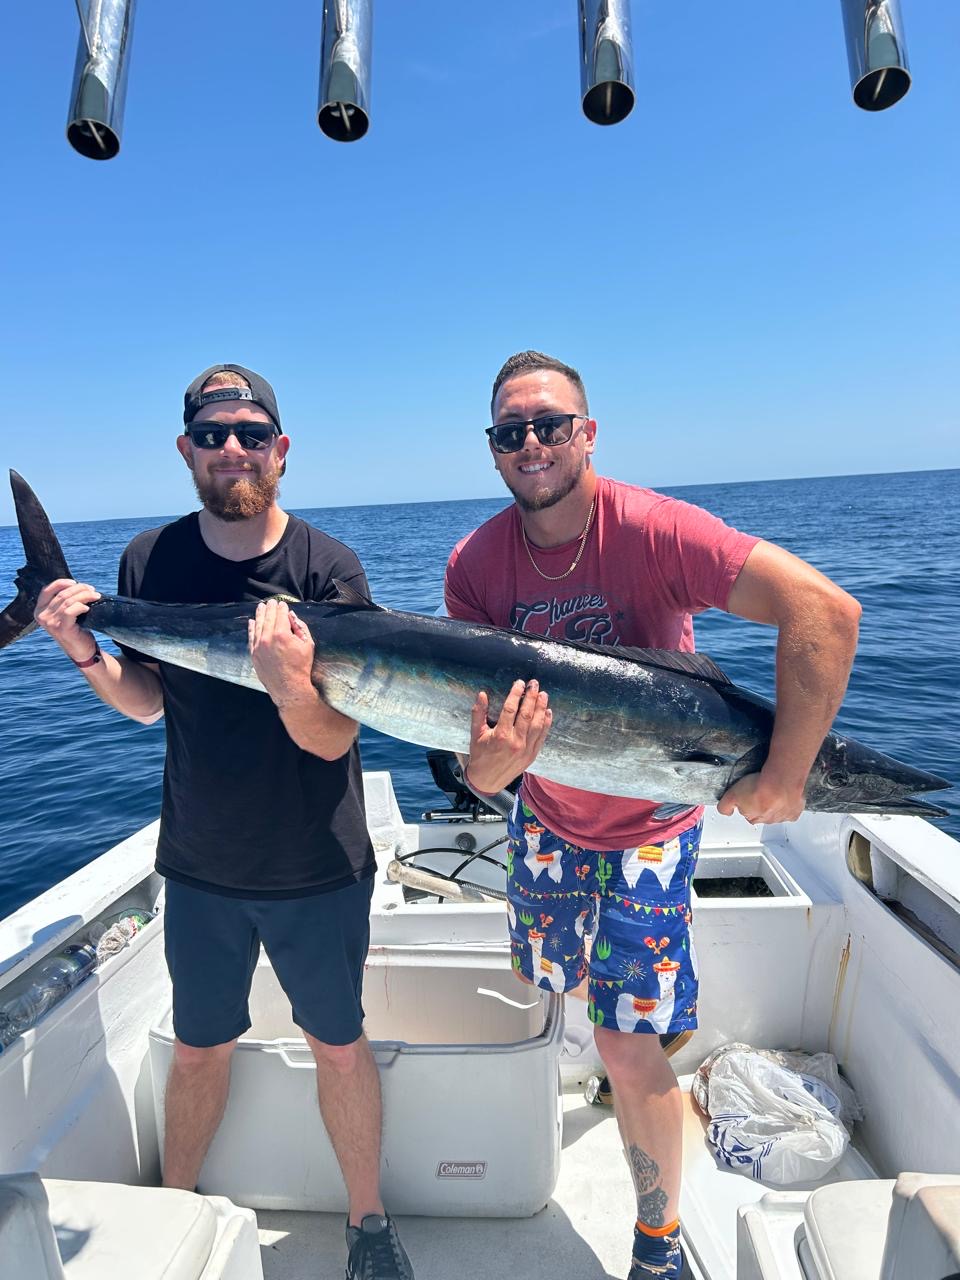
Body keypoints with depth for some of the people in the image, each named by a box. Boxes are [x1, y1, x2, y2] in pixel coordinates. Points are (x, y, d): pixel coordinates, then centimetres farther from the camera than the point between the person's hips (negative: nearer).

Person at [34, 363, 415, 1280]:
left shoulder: (329, 569, -16)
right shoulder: (150, 560, -5)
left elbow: (333, 739, -20)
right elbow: (149, 703, 5)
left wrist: (292, 689, -41)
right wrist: (84, 652, -14)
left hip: (317, 869, -2)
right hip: (200, 863, 3)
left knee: (339, 1045, 15)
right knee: (197, 1048, 20)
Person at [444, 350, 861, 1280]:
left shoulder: (654, 529, -25)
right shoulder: (476, 563, -14)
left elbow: (825, 611, -31)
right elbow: (476, 714, -16)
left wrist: (783, 773, -30)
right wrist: (488, 764, -39)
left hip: (649, 823, -4)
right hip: (544, 815, 5)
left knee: (628, 1049, 0)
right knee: (544, 985, 24)